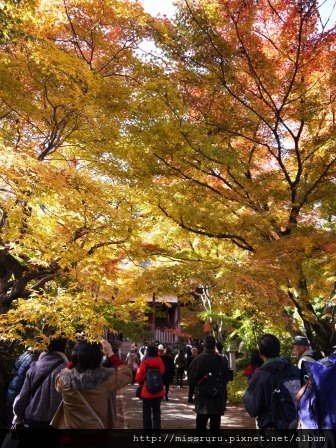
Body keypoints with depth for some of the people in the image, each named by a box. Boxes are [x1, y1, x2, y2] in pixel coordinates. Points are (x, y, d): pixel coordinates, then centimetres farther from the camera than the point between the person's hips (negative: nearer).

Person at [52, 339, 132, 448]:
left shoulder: (63, 379, -20)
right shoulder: (106, 378, -23)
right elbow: (127, 374, -3)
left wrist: (75, 358, 2)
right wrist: (111, 354, -3)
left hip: (70, 436, 1)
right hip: (97, 436, -1)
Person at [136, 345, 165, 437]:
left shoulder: (144, 363, -15)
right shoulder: (160, 361, -7)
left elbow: (139, 377, -9)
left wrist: (142, 383, 10)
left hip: (147, 391, -3)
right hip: (158, 391, 3)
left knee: (147, 412, 10)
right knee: (157, 411, 15)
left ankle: (148, 434, 14)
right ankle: (157, 433, 16)